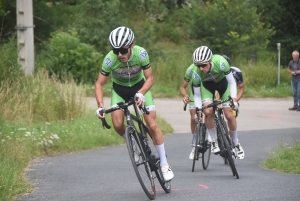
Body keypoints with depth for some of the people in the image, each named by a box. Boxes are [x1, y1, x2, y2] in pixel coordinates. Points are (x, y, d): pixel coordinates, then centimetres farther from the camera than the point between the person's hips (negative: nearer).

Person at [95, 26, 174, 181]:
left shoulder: (141, 54, -30)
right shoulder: (110, 59, -30)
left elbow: (149, 78, -20)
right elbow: (99, 84, -19)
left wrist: (141, 93, -39)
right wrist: (100, 106, -32)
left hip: (139, 87, -1)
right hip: (119, 89, 1)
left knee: (152, 125, -10)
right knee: (117, 125, -21)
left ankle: (164, 164, 2)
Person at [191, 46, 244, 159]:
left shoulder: (220, 62, -38)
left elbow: (232, 82, -23)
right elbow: (196, 94, -17)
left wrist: (234, 99, -31)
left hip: (222, 82, -1)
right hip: (207, 85, 1)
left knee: (229, 115, -8)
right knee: (208, 112, -22)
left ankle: (236, 143, 12)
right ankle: (214, 142, -4)